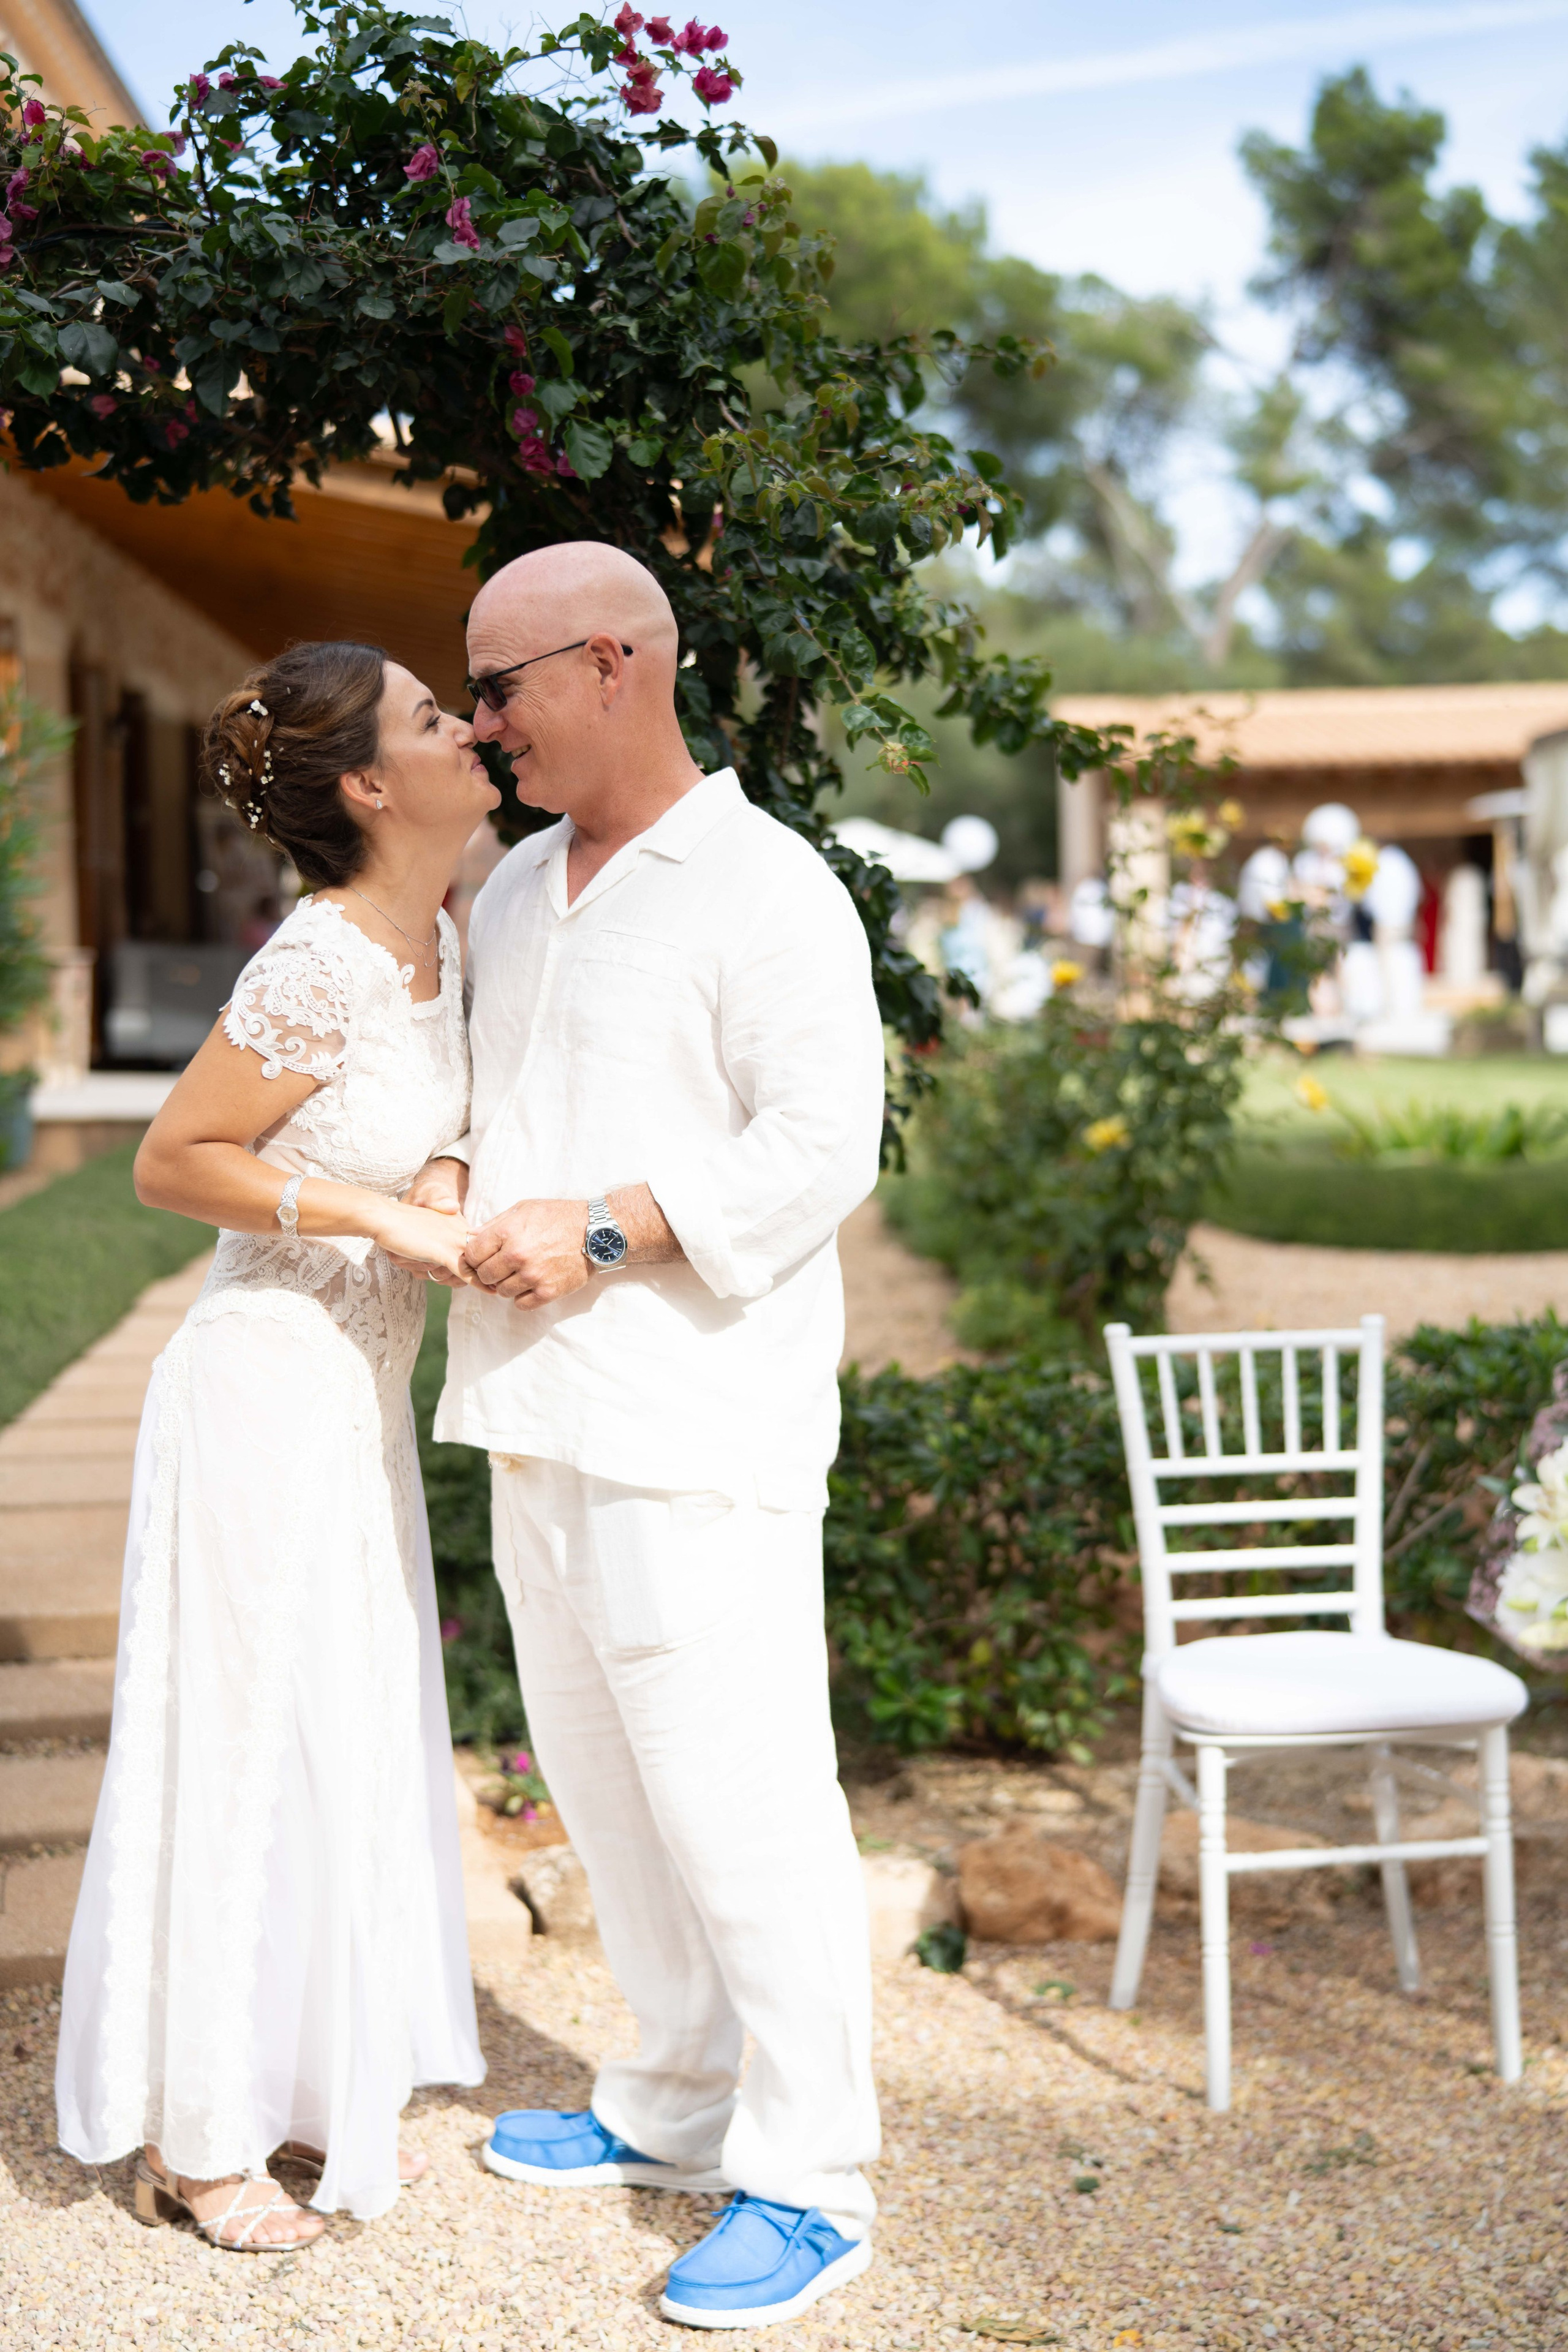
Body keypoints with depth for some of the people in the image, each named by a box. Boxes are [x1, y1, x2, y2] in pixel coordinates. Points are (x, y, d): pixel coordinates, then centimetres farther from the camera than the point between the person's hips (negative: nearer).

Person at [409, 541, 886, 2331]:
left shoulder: (765, 891, -10)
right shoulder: (517, 890, 17)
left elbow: (823, 1144, -16)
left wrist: (601, 1233, -19)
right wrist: (452, 1171, 4)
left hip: (695, 1416, -9)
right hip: (540, 1418, 9)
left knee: (739, 1797, -5)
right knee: (603, 1782, 16)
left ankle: (808, 2181, 8)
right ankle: (676, 2105, 32)